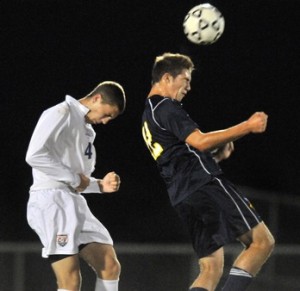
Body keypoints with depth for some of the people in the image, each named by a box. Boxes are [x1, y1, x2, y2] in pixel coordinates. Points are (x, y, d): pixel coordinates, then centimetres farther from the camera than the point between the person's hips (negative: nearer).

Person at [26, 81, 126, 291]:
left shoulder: (87, 130, 23)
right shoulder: (61, 114, -5)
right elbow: (35, 155, -18)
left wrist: (100, 185, 4)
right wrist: (75, 178, -13)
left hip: (74, 203, 9)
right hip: (51, 200, -9)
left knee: (111, 268, 3)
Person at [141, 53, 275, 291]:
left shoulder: (148, 118, 28)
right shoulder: (166, 107, -3)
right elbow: (199, 141, -16)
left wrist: (217, 155, 20)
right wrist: (247, 127, -14)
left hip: (183, 198, 10)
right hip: (206, 184, -10)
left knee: (211, 269, 7)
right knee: (262, 241, -9)